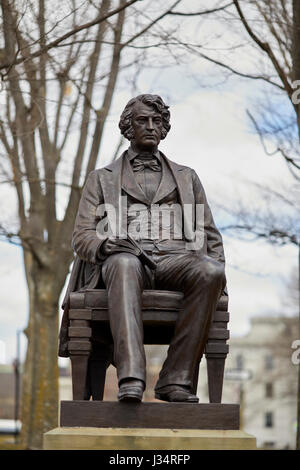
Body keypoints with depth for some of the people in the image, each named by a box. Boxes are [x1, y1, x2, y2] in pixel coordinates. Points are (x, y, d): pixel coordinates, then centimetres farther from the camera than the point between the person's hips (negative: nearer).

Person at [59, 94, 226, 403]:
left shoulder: (187, 178, 30)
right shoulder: (102, 179, 24)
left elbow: (210, 236, 25)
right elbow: (82, 237, 13)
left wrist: (215, 267, 3)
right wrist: (109, 245, -11)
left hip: (176, 259, 2)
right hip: (125, 258, -2)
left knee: (210, 272, -35)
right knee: (124, 264, -41)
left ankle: (175, 378, -36)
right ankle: (130, 378, -54)